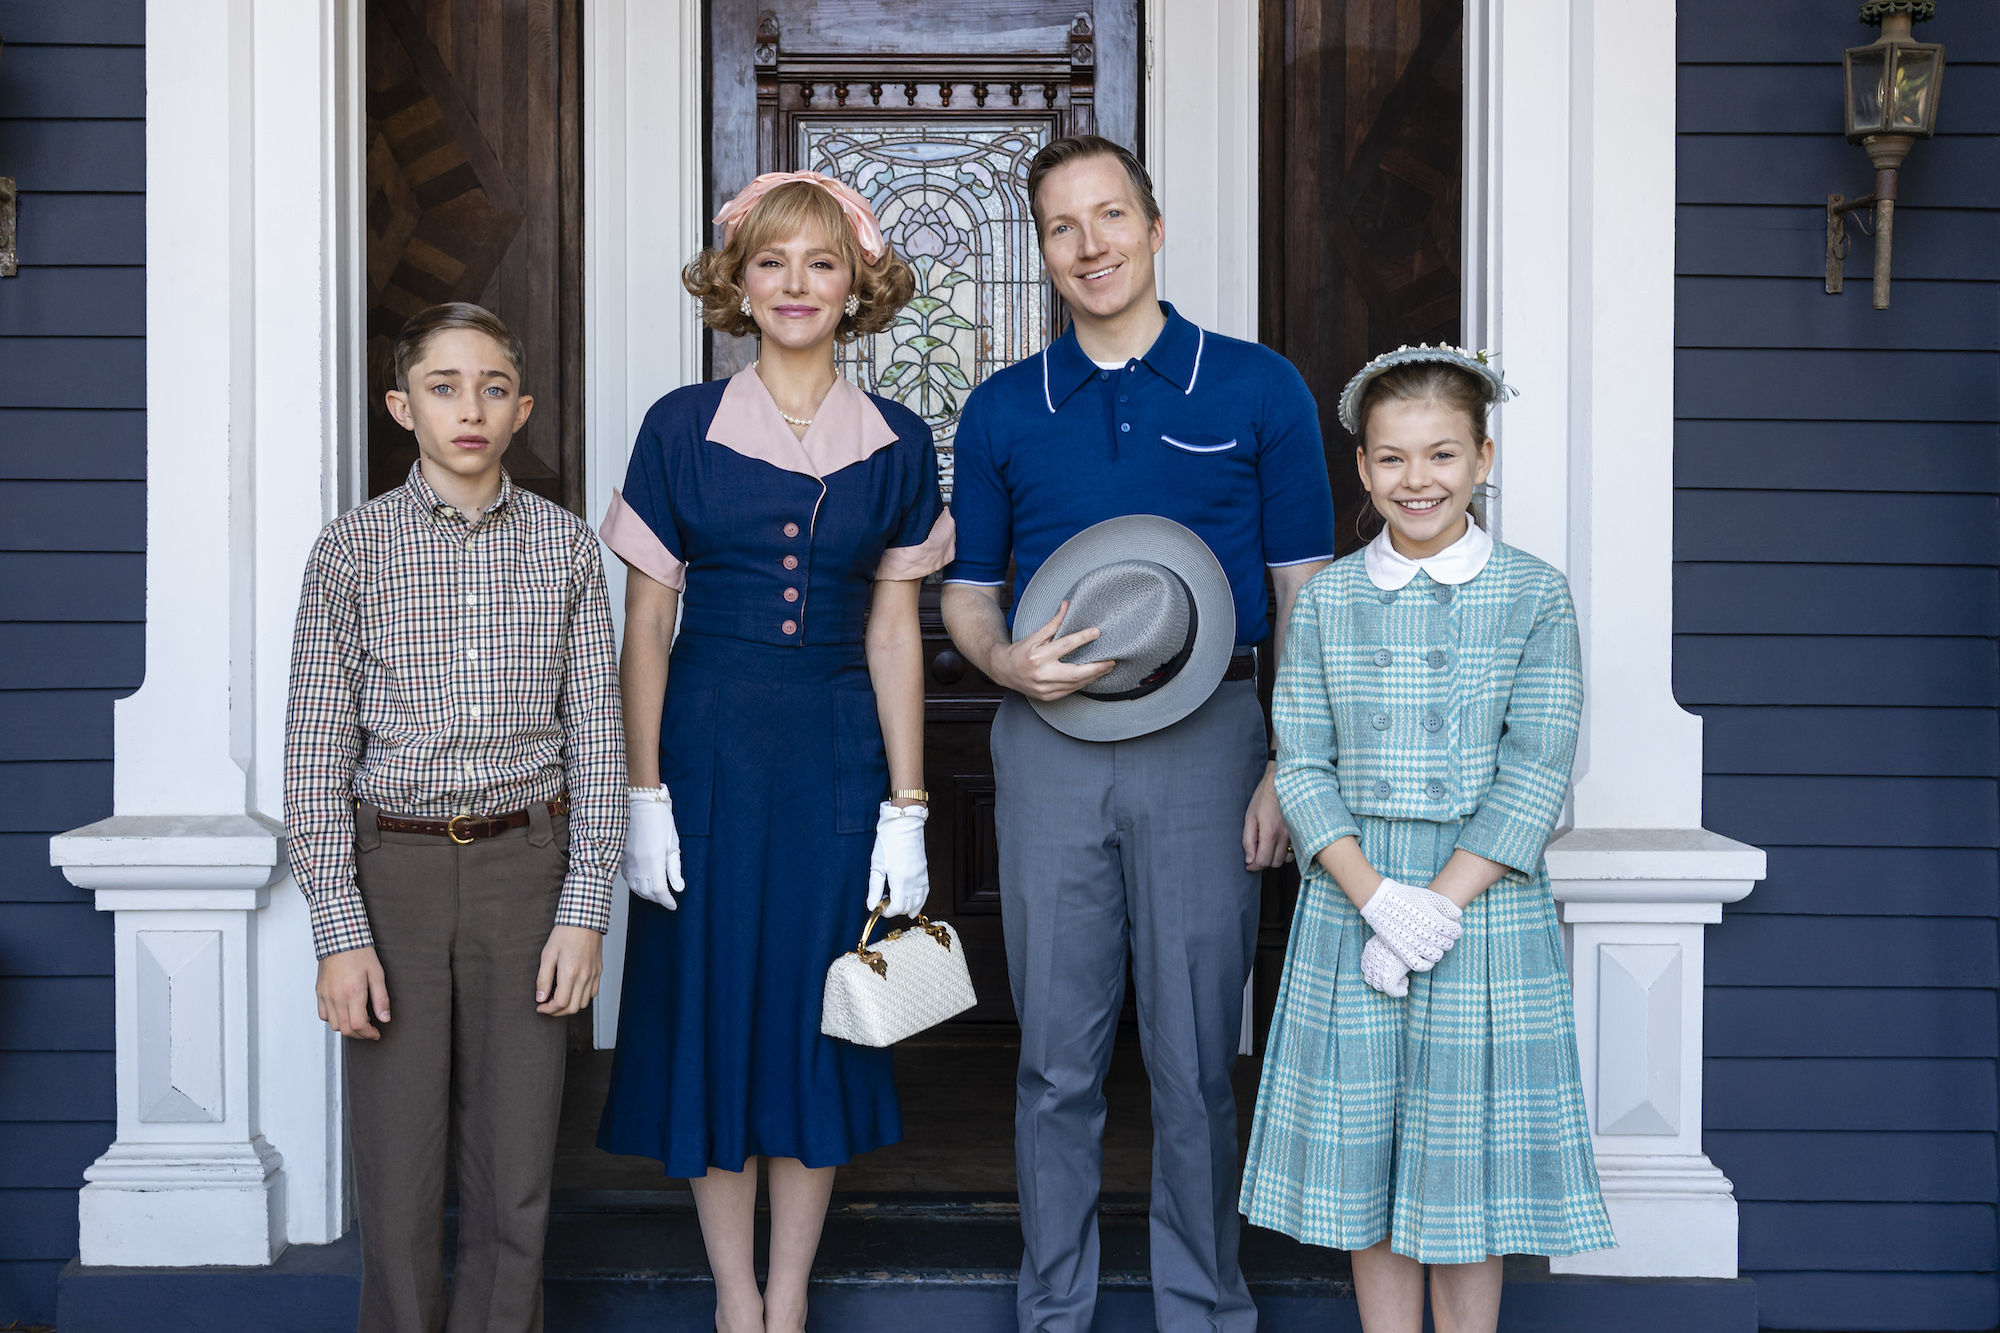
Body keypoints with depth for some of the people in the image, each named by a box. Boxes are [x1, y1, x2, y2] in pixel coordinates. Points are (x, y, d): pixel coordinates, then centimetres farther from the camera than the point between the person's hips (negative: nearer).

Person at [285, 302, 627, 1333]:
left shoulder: (566, 547, 4)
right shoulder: (353, 548, 0)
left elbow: (596, 737, 4)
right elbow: (315, 750, -1)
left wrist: (585, 909, -3)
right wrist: (341, 933, -7)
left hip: (526, 867, 1)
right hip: (393, 867, -1)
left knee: (516, 1176, 5)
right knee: (398, 1169, 4)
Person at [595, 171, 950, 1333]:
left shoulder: (897, 444, 3)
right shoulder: (681, 428, -1)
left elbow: (894, 631, 4)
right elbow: (647, 625, 0)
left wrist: (907, 808, 1)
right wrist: (644, 796, -5)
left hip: (837, 756, 1)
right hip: (709, 748, -1)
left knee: (819, 1017, 7)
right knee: (713, 1012, 5)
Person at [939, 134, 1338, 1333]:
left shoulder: (1258, 389, 3)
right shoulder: (1003, 411, 9)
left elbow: (1303, 592, 3)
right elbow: (967, 593, 13)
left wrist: (1288, 767, -5)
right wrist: (1007, 660, -10)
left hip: (1204, 740, -2)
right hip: (1050, 748, 2)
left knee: (1197, 1056, 4)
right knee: (1059, 1058, 8)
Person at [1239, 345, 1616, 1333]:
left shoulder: (1534, 597, -1)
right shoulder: (1328, 600, 3)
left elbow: (1535, 776, -7)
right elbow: (1301, 767, -1)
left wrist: (1440, 903, -15)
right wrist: (1377, 897, -15)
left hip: (1488, 903, -1)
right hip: (1351, 897, 2)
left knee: (1469, 1165, 6)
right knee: (1366, 1160, 9)